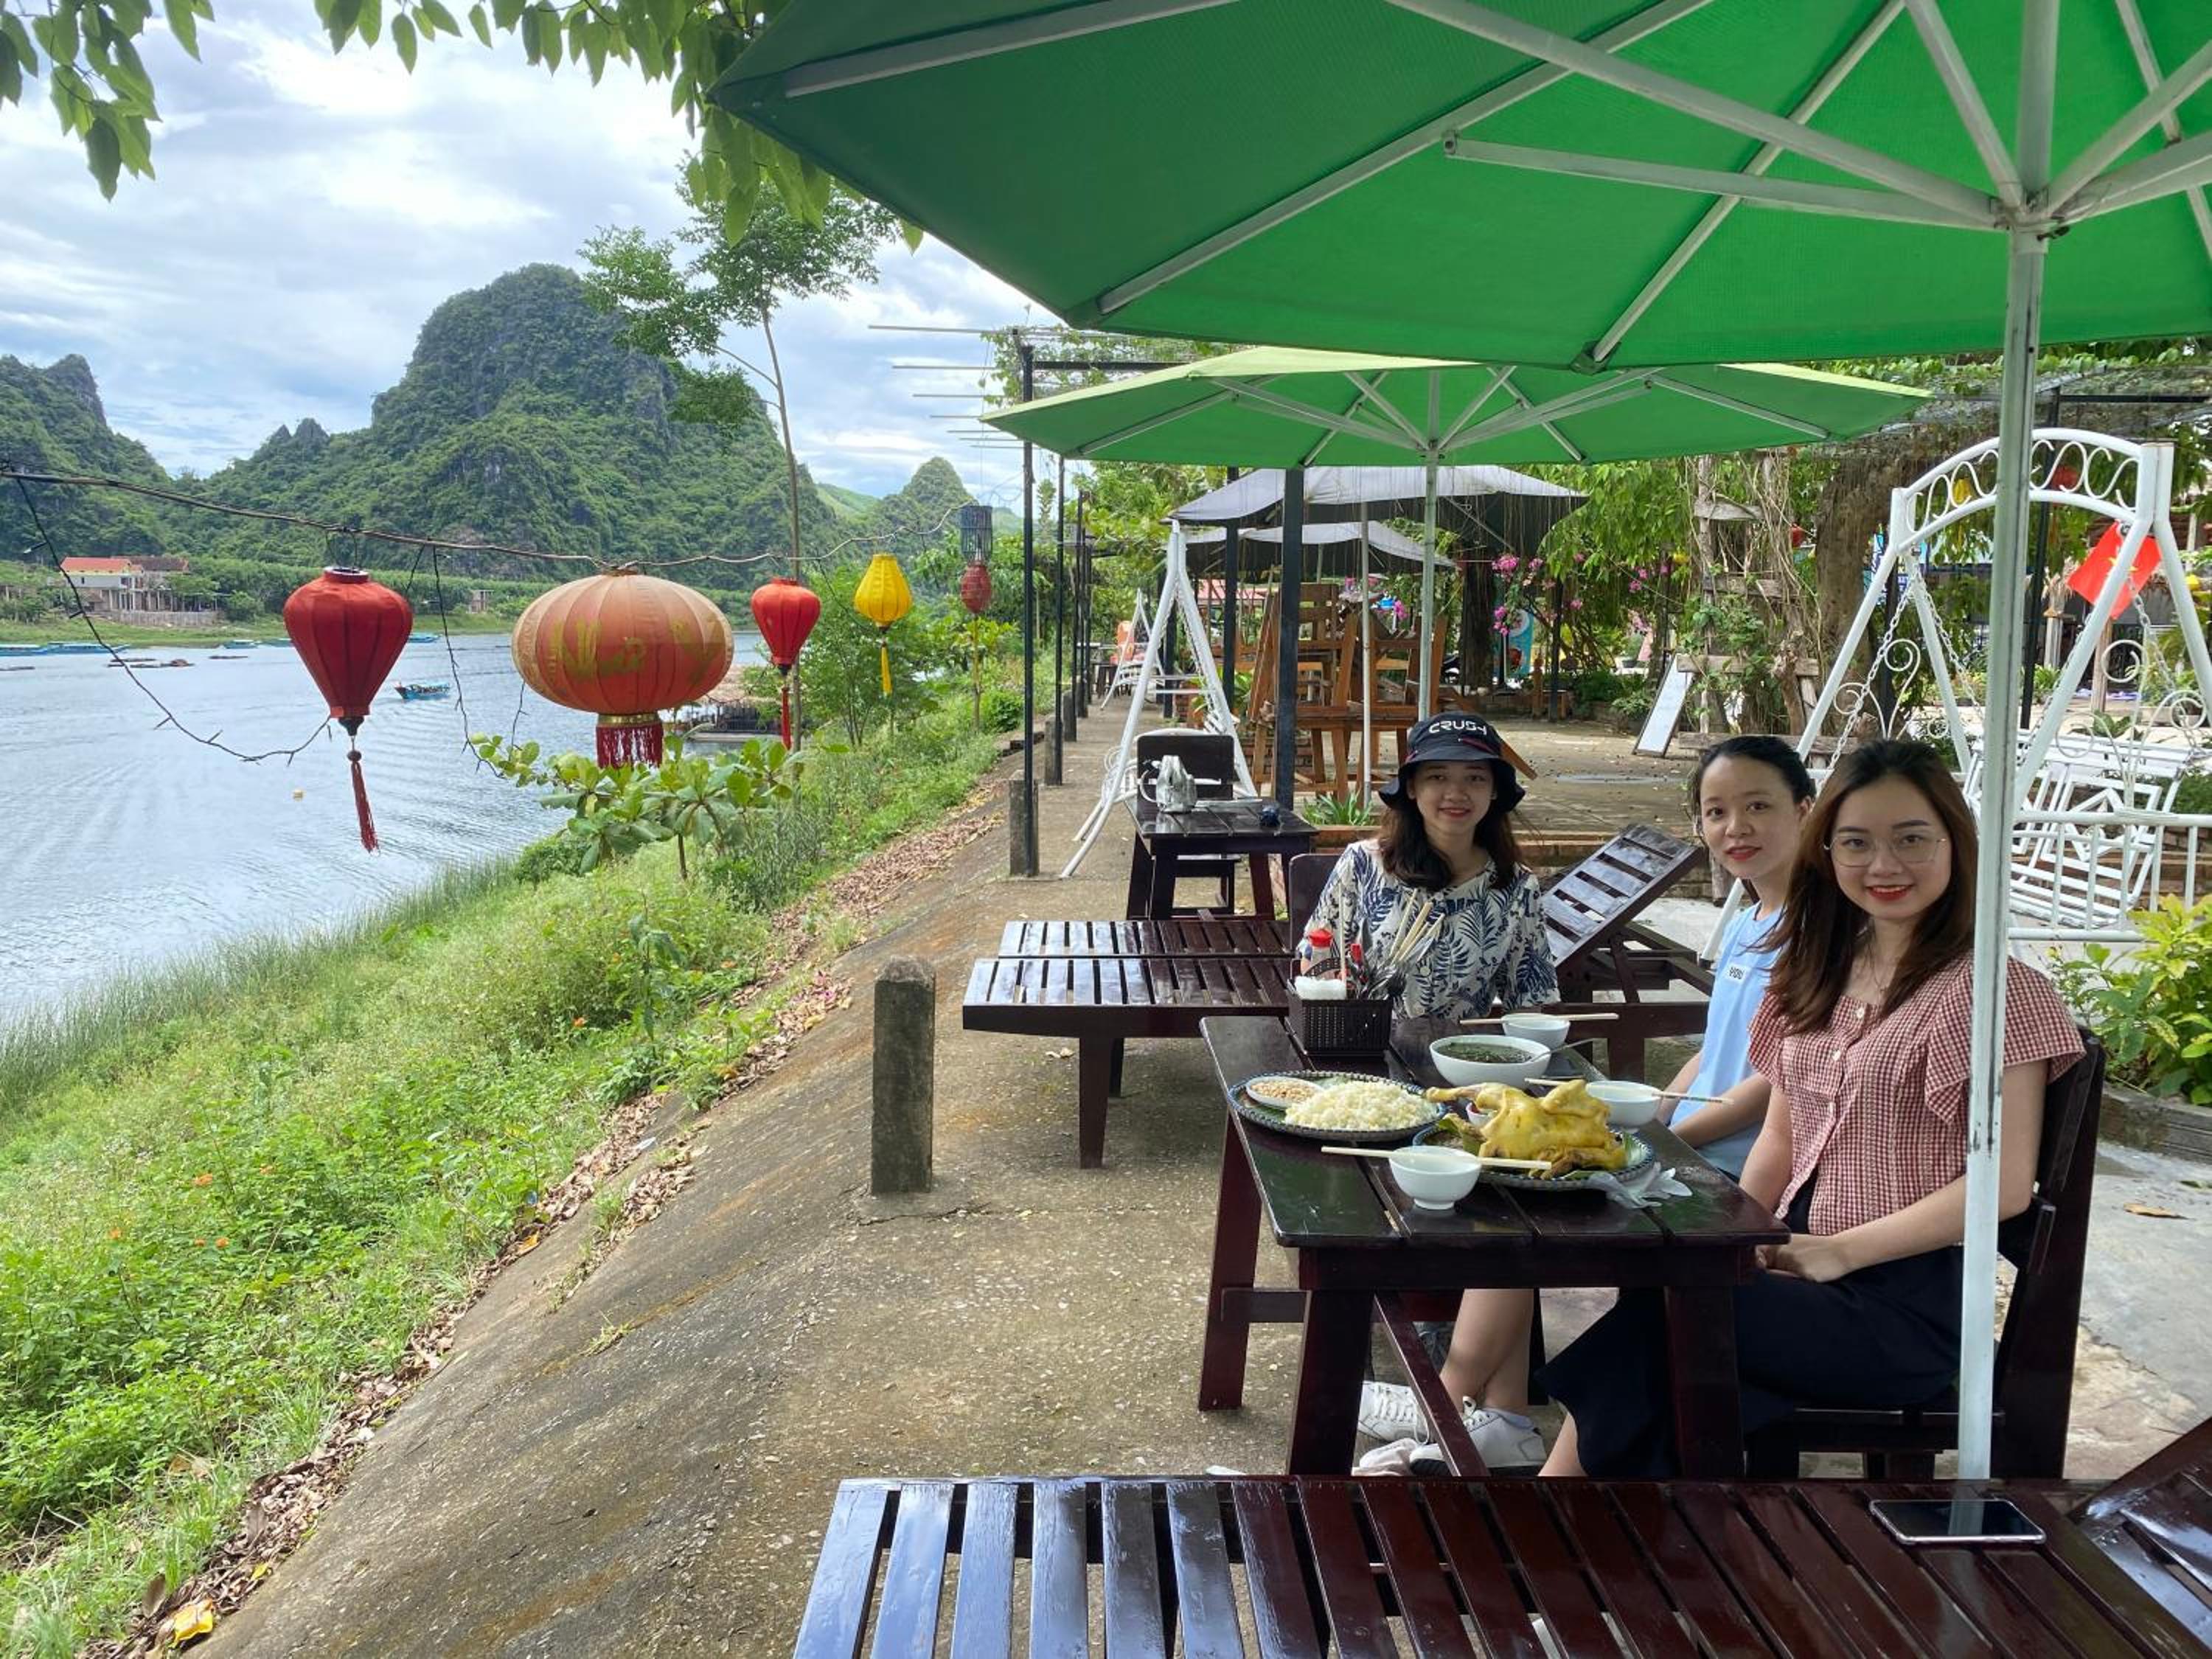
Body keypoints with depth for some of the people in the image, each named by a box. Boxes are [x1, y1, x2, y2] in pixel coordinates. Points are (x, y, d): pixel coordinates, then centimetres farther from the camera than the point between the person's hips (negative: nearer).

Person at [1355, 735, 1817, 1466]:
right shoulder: (1744, 925, 15)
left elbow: (1777, 1083, -19)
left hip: (1728, 1178, -9)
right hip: (1685, 1154, 9)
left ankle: (1449, 1403, 1)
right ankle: (1501, 1420, -1)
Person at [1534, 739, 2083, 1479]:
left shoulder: (1989, 987, -8)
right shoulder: (1820, 973, 15)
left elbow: (2005, 1181, -13)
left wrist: (1837, 1252, -15)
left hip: (1905, 1302, -5)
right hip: (1799, 1266, 6)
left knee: (1653, 1315, -27)